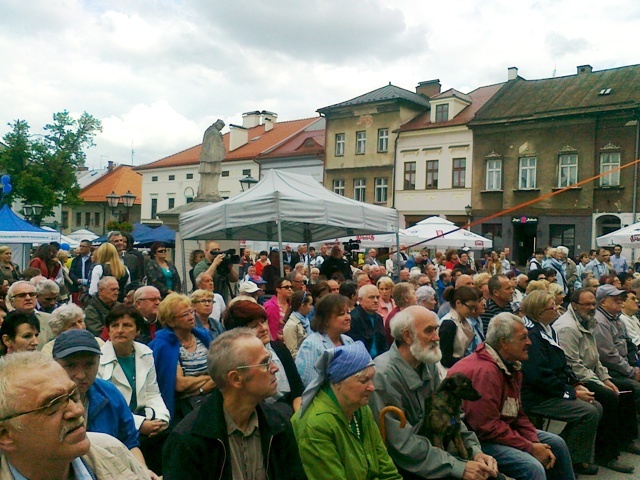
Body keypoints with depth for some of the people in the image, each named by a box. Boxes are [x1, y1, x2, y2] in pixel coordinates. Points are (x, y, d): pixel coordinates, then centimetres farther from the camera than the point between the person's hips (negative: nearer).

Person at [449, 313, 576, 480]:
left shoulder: (511, 366, 6)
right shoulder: (484, 371, -27)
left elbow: (518, 414, 10)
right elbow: (487, 427, -28)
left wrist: (536, 444, -5)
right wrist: (531, 448, -19)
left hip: (502, 428, 11)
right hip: (476, 439, -11)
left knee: (556, 444, 15)